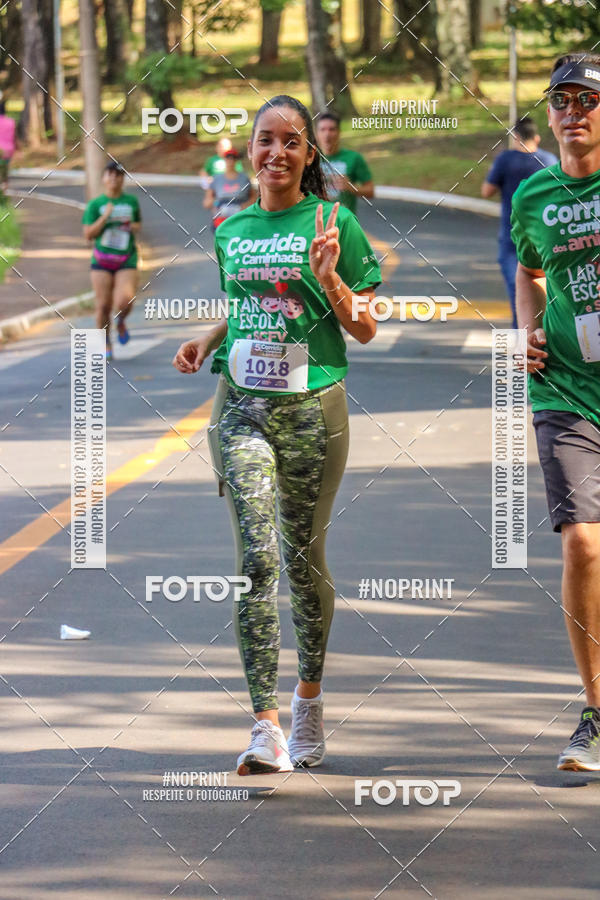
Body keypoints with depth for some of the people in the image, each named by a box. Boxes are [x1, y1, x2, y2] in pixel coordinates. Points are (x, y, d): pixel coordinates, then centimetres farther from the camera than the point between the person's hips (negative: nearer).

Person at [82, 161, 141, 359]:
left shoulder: (132, 201, 9)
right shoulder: (95, 205, 2)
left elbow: (138, 224, 26)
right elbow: (88, 234, -3)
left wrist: (134, 227, 2)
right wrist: (105, 217, -13)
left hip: (126, 261, 0)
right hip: (102, 260, 0)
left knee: (125, 301, -18)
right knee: (103, 305, 0)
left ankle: (121, 323, 17)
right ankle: (105, 346, 17)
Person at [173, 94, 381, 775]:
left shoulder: (332, 224, -1)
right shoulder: (230, 230, 11)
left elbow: (364, 330, 0)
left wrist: (327, 279, -17)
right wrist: (204, 343, 9)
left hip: (312, 406, -2)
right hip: (241, 405, 2)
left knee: (303, 557, 7)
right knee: (256, 556, -11)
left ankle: (309, 695, 31)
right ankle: (266, 727, -18)